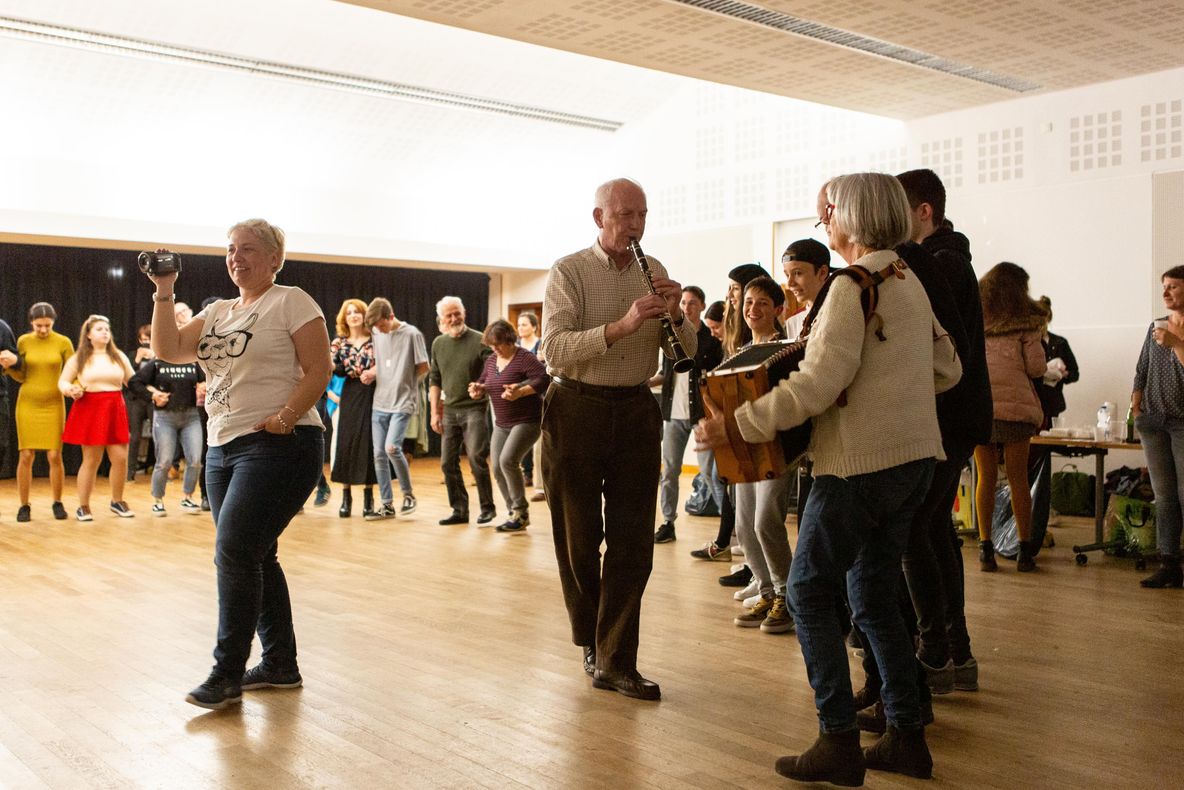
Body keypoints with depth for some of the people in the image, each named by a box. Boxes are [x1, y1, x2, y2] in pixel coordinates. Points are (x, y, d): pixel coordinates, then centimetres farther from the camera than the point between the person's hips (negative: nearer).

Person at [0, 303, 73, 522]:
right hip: (27, 404, 1)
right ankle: (24, 505, 10)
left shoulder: (63, 342, -3)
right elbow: (20, 376, 6)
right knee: (26, 456, -1)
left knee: (55, 456, -4)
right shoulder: (23, 341, 1)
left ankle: (57, 503, 12)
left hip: (53, 405, -1)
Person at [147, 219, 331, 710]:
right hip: (223, 447, 8)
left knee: (234, 552, -13)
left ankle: (227, 675, -3)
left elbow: (319, 370, -10)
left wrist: (283, 418, -21)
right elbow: (168, 350, 10)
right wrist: (164, 294, 3)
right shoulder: (217, 313, 18)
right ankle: (280, 665, 22)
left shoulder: (291, 302, -3)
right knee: (253, 557, 11)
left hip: (278, 446, -8)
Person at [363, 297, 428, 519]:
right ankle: (387, 504, 14)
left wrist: (405, 384, -2)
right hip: (380, 403, 6)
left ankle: (408, 493, 2)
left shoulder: (411, 334, -8)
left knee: (392, 447, -20)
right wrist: (371, 373, 1)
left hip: (403, 403, -6)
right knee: (379, 454, 4)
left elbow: (424, 368, -2)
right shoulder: (376, 334, 9)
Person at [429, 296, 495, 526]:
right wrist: (434, 412, 9)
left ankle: (487, 507, 3)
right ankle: (459, 510, 16)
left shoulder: (479, 340, -6)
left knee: (477, 458, -12)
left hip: (474, 408, -5)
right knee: (448, 463, 6)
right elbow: (434, 379, 14)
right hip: (449, 410, 5)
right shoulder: (438, 344, 9)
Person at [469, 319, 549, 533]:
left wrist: (520, 392, -34)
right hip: (502, 424, 8)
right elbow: (482, 384, 20)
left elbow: (544, 379, -24)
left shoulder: (524, 358, -13)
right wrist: (477, 390, -4)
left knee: (508, 460, -23)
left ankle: (521, 511, -9)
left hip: (527, 421, -8)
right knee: (497, 468, 2)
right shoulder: (491, 360, 10)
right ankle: (514, 513, 16)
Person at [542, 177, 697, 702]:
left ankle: (616, 661, 8)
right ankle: (590, 642, 30)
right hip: (577, 410, -3)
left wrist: (675, 315, -13)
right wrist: (620, 326, -29)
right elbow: (555, 350, -18)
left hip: (636, 411, 3)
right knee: (578, 537, 9)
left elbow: (686, 352, 8)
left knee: (633, 541, 0)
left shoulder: (655, 273, 8)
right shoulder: (569, 272, -5)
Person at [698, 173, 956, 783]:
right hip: (914, 457, 9)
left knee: (809, 592, 2)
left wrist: (738, 424, -20)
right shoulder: (911, 282, 13)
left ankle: (839, 742, 3)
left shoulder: (851, 287, -14)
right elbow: (944, 370, 20)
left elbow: (819, 385, -23)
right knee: (873, 596, 16)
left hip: (861, 462, -9)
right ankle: (906, 738, 19)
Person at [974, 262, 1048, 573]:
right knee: (1018, 478, 6)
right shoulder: (1024, 321, 0)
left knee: (986, 477, 7)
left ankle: (985, 549, 5)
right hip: (1015, 406, -2)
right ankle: (1025, 550, 10)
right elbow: (1036, 367, -3)